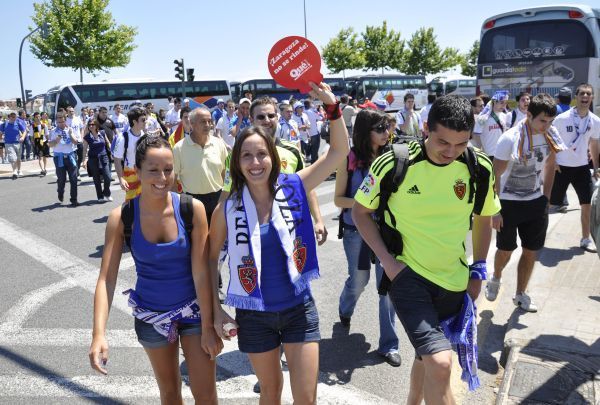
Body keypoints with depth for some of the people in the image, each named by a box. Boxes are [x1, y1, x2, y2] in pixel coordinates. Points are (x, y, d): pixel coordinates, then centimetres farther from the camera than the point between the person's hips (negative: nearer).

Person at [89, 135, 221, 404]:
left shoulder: (192, 209, -17)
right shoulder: (121, 218, -14)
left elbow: (201, 271, -15)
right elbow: (106, 279, -15)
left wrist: (208, 327, -12)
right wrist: (99, 334, -26)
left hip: (193, 309, -1)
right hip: (151, 315, 1)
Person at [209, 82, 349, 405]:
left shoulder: (293, 189, -9)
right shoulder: (227, 209, -10)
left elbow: (338, 152, -11)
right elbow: (211, 259, 3)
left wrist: (332, 106, -24)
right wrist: (216, 309, 1)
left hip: (299, 308, 0)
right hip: (254, 315, 0)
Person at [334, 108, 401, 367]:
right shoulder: (349, 159, -8)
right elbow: (339, 199, -4)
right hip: (356, 231, -1)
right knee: (359, 280, 15)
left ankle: (389, 344, 17)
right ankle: (345, 310, 51)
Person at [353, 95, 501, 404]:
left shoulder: (480, 168, -8)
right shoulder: (393, 164, -18)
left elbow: (483, 217, 10)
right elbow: (360, 212, -5)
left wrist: (478, 269, 9)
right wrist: (387, 259, -12)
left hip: (454, 279, 4)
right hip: (406, 273, -4)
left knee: (428, 355, 22)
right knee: (440, 363, -19)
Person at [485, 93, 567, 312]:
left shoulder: (550, 134, -4)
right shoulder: (510, 138, -20)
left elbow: (550, 165, 11)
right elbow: (496, 175, -15)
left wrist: (546, 198, 8)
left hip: (536, 202, 5)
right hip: (508, 203, -4)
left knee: (531, 251, 9)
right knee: (505, 250, 9)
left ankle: (521, 294, 27)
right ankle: (495, 279, 40)